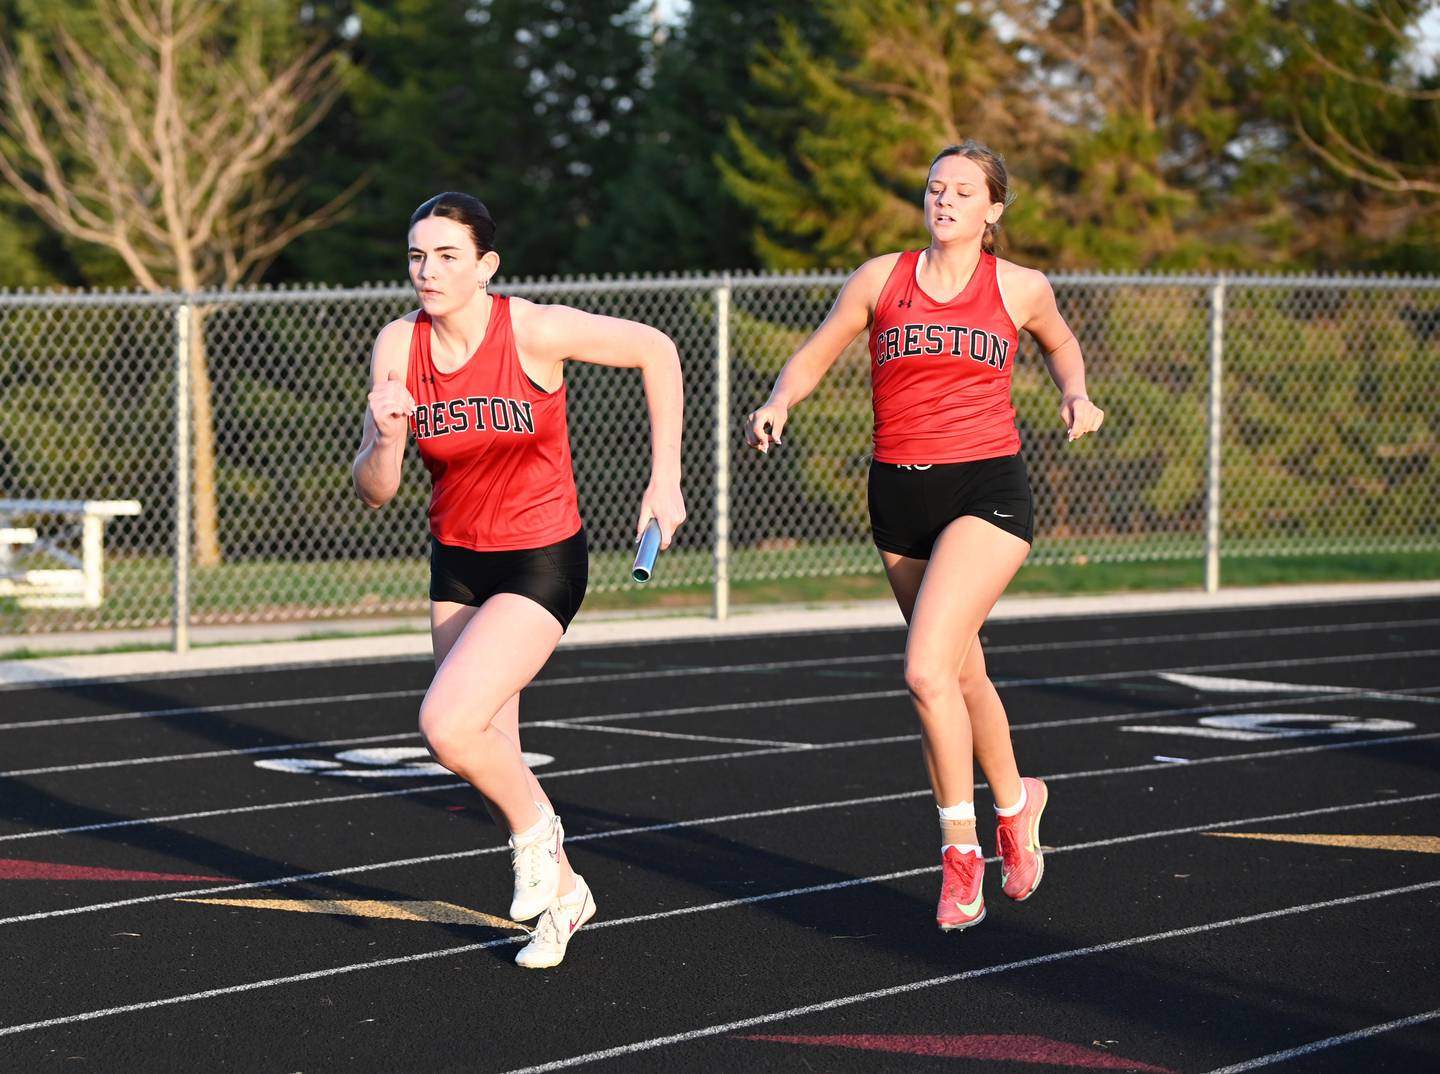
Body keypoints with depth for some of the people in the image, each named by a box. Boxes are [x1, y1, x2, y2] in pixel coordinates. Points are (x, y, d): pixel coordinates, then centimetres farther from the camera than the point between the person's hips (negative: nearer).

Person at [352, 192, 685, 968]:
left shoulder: (534, 330, -19)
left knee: (446, 726, -23)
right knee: (491, 759, 11)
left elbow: (655, 350, -6)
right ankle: (560, 892, 35)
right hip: (457, 564, 5)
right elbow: (373, 492, -4)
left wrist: (665, 478, -7)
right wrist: (386, 437, -26)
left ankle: (535, 826, 6)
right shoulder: (398, 345, -7)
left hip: (542, 562, -5)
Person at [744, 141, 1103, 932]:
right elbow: (813, 358, 11)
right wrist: (777, 406, -8)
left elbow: (1060, 344, 23)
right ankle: (1015, 804, 39)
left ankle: (960, 850, -6)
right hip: (899, 491, 4)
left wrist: (1075, 395, 3)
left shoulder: (1021, 289, 2)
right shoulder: (881, 279, 5)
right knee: (963, 673, 15)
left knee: (927, 670, -19)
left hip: (986, 489, -4)